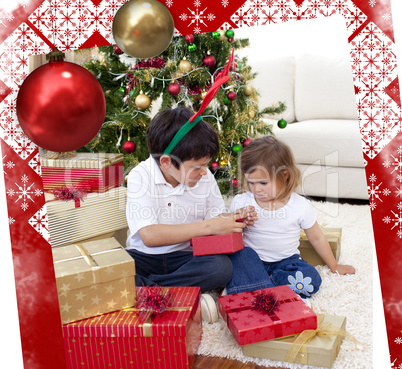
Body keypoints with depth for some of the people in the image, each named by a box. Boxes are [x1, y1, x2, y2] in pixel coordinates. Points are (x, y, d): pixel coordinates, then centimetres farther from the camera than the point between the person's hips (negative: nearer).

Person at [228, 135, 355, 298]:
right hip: (251, 260, 0)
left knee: (311, 280, -28)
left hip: (286, 261, 1)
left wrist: (334, 266, 17)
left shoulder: (301, 206, -7)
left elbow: (317, 238, 7)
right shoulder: (241, 202, -4)